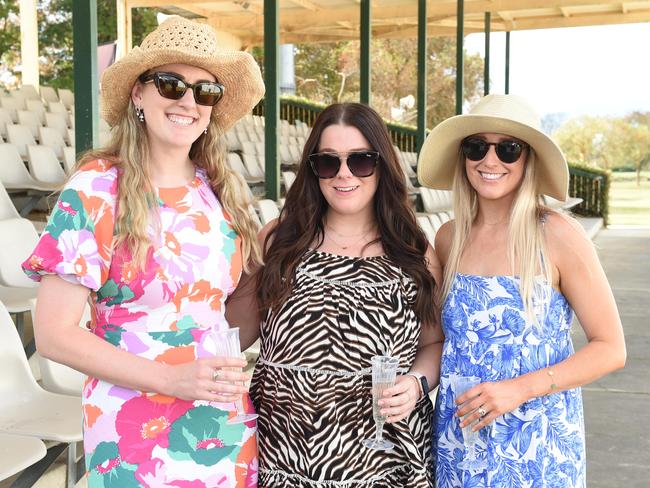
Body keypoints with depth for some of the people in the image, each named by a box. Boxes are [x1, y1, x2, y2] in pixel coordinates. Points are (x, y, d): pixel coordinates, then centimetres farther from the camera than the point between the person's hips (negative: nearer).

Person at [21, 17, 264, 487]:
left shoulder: (219, 189, 3)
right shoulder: (96, 189, -11)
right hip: (136, 437, -4)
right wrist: (172, 379, -21)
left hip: (229, 427, 5)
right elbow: (54, 333, -13)